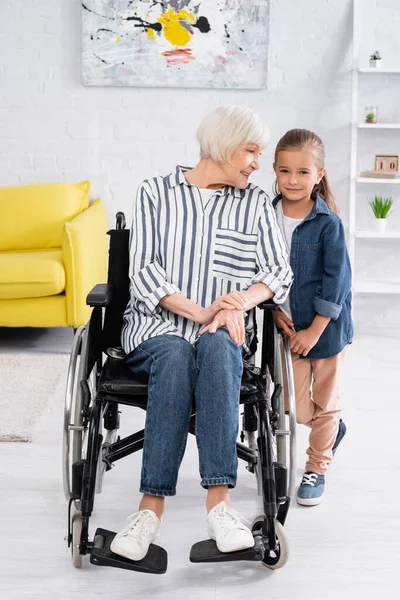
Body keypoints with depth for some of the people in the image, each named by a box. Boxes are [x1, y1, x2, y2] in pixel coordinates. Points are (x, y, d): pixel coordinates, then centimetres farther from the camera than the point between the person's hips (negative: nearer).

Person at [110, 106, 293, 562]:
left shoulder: (256, 203, 16)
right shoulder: (155, 193, 10)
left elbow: (280, 273, 6)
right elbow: (143, 272, -2)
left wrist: (240, 301, -15)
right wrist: (199, 311, -16)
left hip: (223, 333, 1)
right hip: (156, 325, -1)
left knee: (216, 347, -35)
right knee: (175, 356, -36)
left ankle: (219, 499, -42)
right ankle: (151, 505, -38)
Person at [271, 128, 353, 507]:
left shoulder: (328, 223, -14)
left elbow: (336, 280, -13)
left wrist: (315, 330, -15)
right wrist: (274, 311, -6)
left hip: (326, 327, -3)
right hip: (288, 327, 3)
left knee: (324, 404, 11)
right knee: (296, 409, 8)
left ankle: (317, 469, 30)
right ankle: (333, 431, 39)